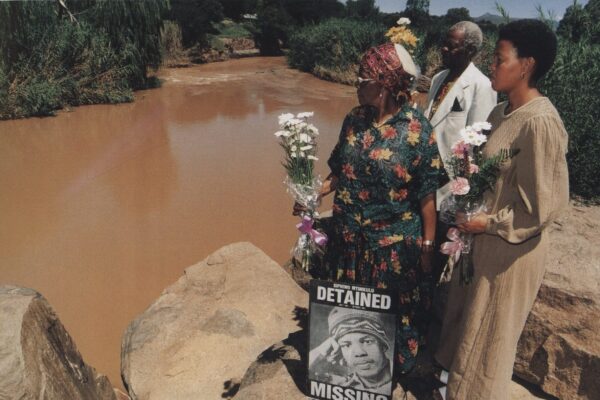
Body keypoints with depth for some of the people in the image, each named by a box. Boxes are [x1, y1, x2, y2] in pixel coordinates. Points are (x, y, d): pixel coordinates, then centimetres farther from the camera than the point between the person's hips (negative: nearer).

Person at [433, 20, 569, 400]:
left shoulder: (540, 122, -23)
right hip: (483, 237, 8)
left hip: (511, 247, -8)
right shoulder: (501, 113, 3)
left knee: (488, 336, 12)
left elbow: (543, 205, -21)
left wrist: (490, 223, -15)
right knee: (468, 321, 25)